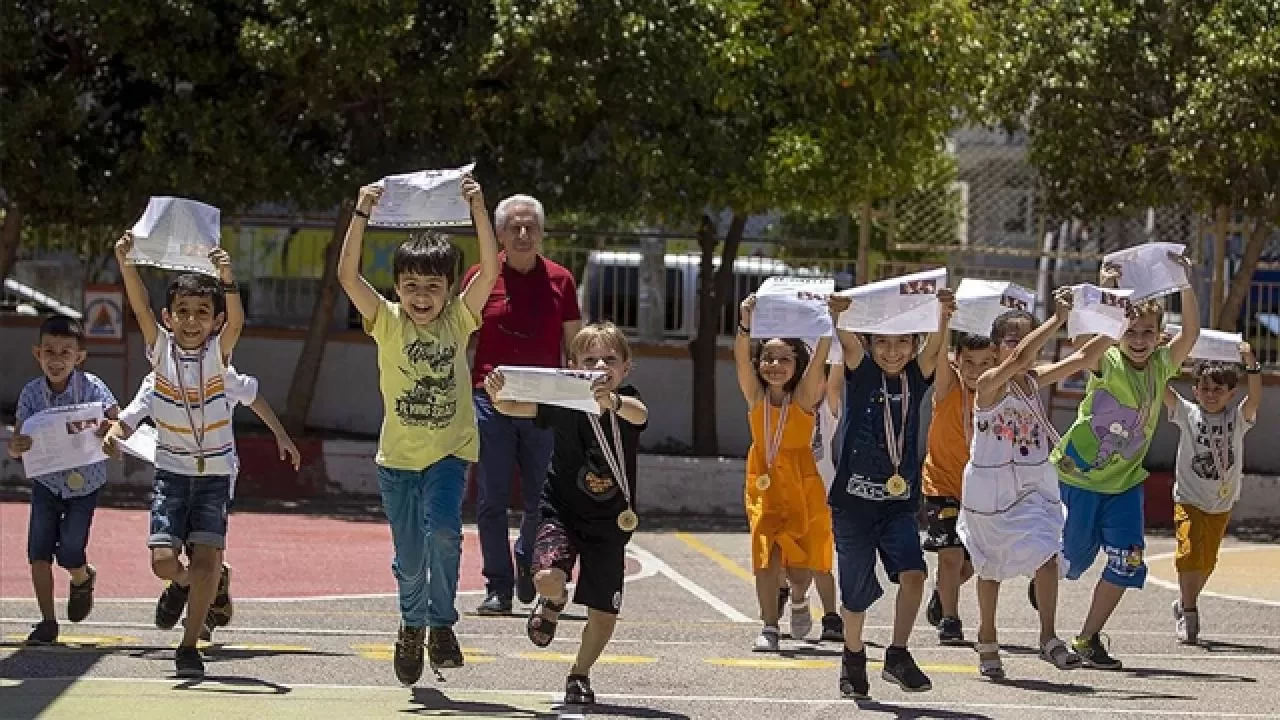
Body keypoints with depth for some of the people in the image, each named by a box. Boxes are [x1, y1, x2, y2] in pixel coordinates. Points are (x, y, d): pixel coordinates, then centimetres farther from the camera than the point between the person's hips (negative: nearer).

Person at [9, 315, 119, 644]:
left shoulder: (91, 388, -17)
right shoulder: (31, 393, -11)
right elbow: (16, 447, -12)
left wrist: (110, 429, -46)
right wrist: (16, 447, -37)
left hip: (84, 481, -2)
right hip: (46, 479, 2)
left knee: (69, 552, -8)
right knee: (39, 551, -7)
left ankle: (83, 579, 29)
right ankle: (47, 622, 5)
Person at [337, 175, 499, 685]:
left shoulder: (458, 320, -3)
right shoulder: (387, 323, -5)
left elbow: (489, 271, -15)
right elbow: (348, 275, -17)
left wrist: (478, 209, -23)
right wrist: (362, 215, -25)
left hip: (450, 451, -1)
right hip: (398, 456, 1)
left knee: (443, 532, -24)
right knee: (409, 557, 8)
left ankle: (441, 624, -6)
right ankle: (412, 624, 36)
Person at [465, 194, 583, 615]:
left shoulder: (560, 281, 7)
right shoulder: (481, 278, 4)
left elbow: (575, 348, 11)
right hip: (491, 402, -1)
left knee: (543, 500, 4)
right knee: (492, 499, -3)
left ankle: (526, 561, 32)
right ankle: (498, 588, 3)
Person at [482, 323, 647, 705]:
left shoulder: (628, 402, -12)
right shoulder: (562, 401, -12)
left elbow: (639, 414, -36)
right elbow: (514, 408, -23)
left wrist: (612, 401, -60)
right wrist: (498, 396, -47)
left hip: (610, 522, 1)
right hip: (562, 511, -1)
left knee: (604, 614, 4)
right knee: (548, 579, -27)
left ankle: (580, 674, 33)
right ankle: (553, 603, 13)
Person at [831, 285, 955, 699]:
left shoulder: (916, 377, 3)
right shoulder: (862, 372, -2)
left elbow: (935, 347, -15)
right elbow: (847, 340, -21)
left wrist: (944, 314, -35)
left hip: (899, 501, 2)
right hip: (854, 498, -2)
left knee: (913, 572, -19)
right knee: (856, 591, 6)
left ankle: (898, 656, -8)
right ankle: (853, 657, 29)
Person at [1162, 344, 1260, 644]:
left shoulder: (1237, 418, -3)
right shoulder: (1188, 414, -5)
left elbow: (1255, 397, -21)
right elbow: (1162, 389, -14)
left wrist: (1251, 364, -34)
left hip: (1221, 504, 3)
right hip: (1189, 499, -3)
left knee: (1207, 561, 12)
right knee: (1190, 554, -17)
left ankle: (1184, 604, 33)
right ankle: (1189, 611, -6)